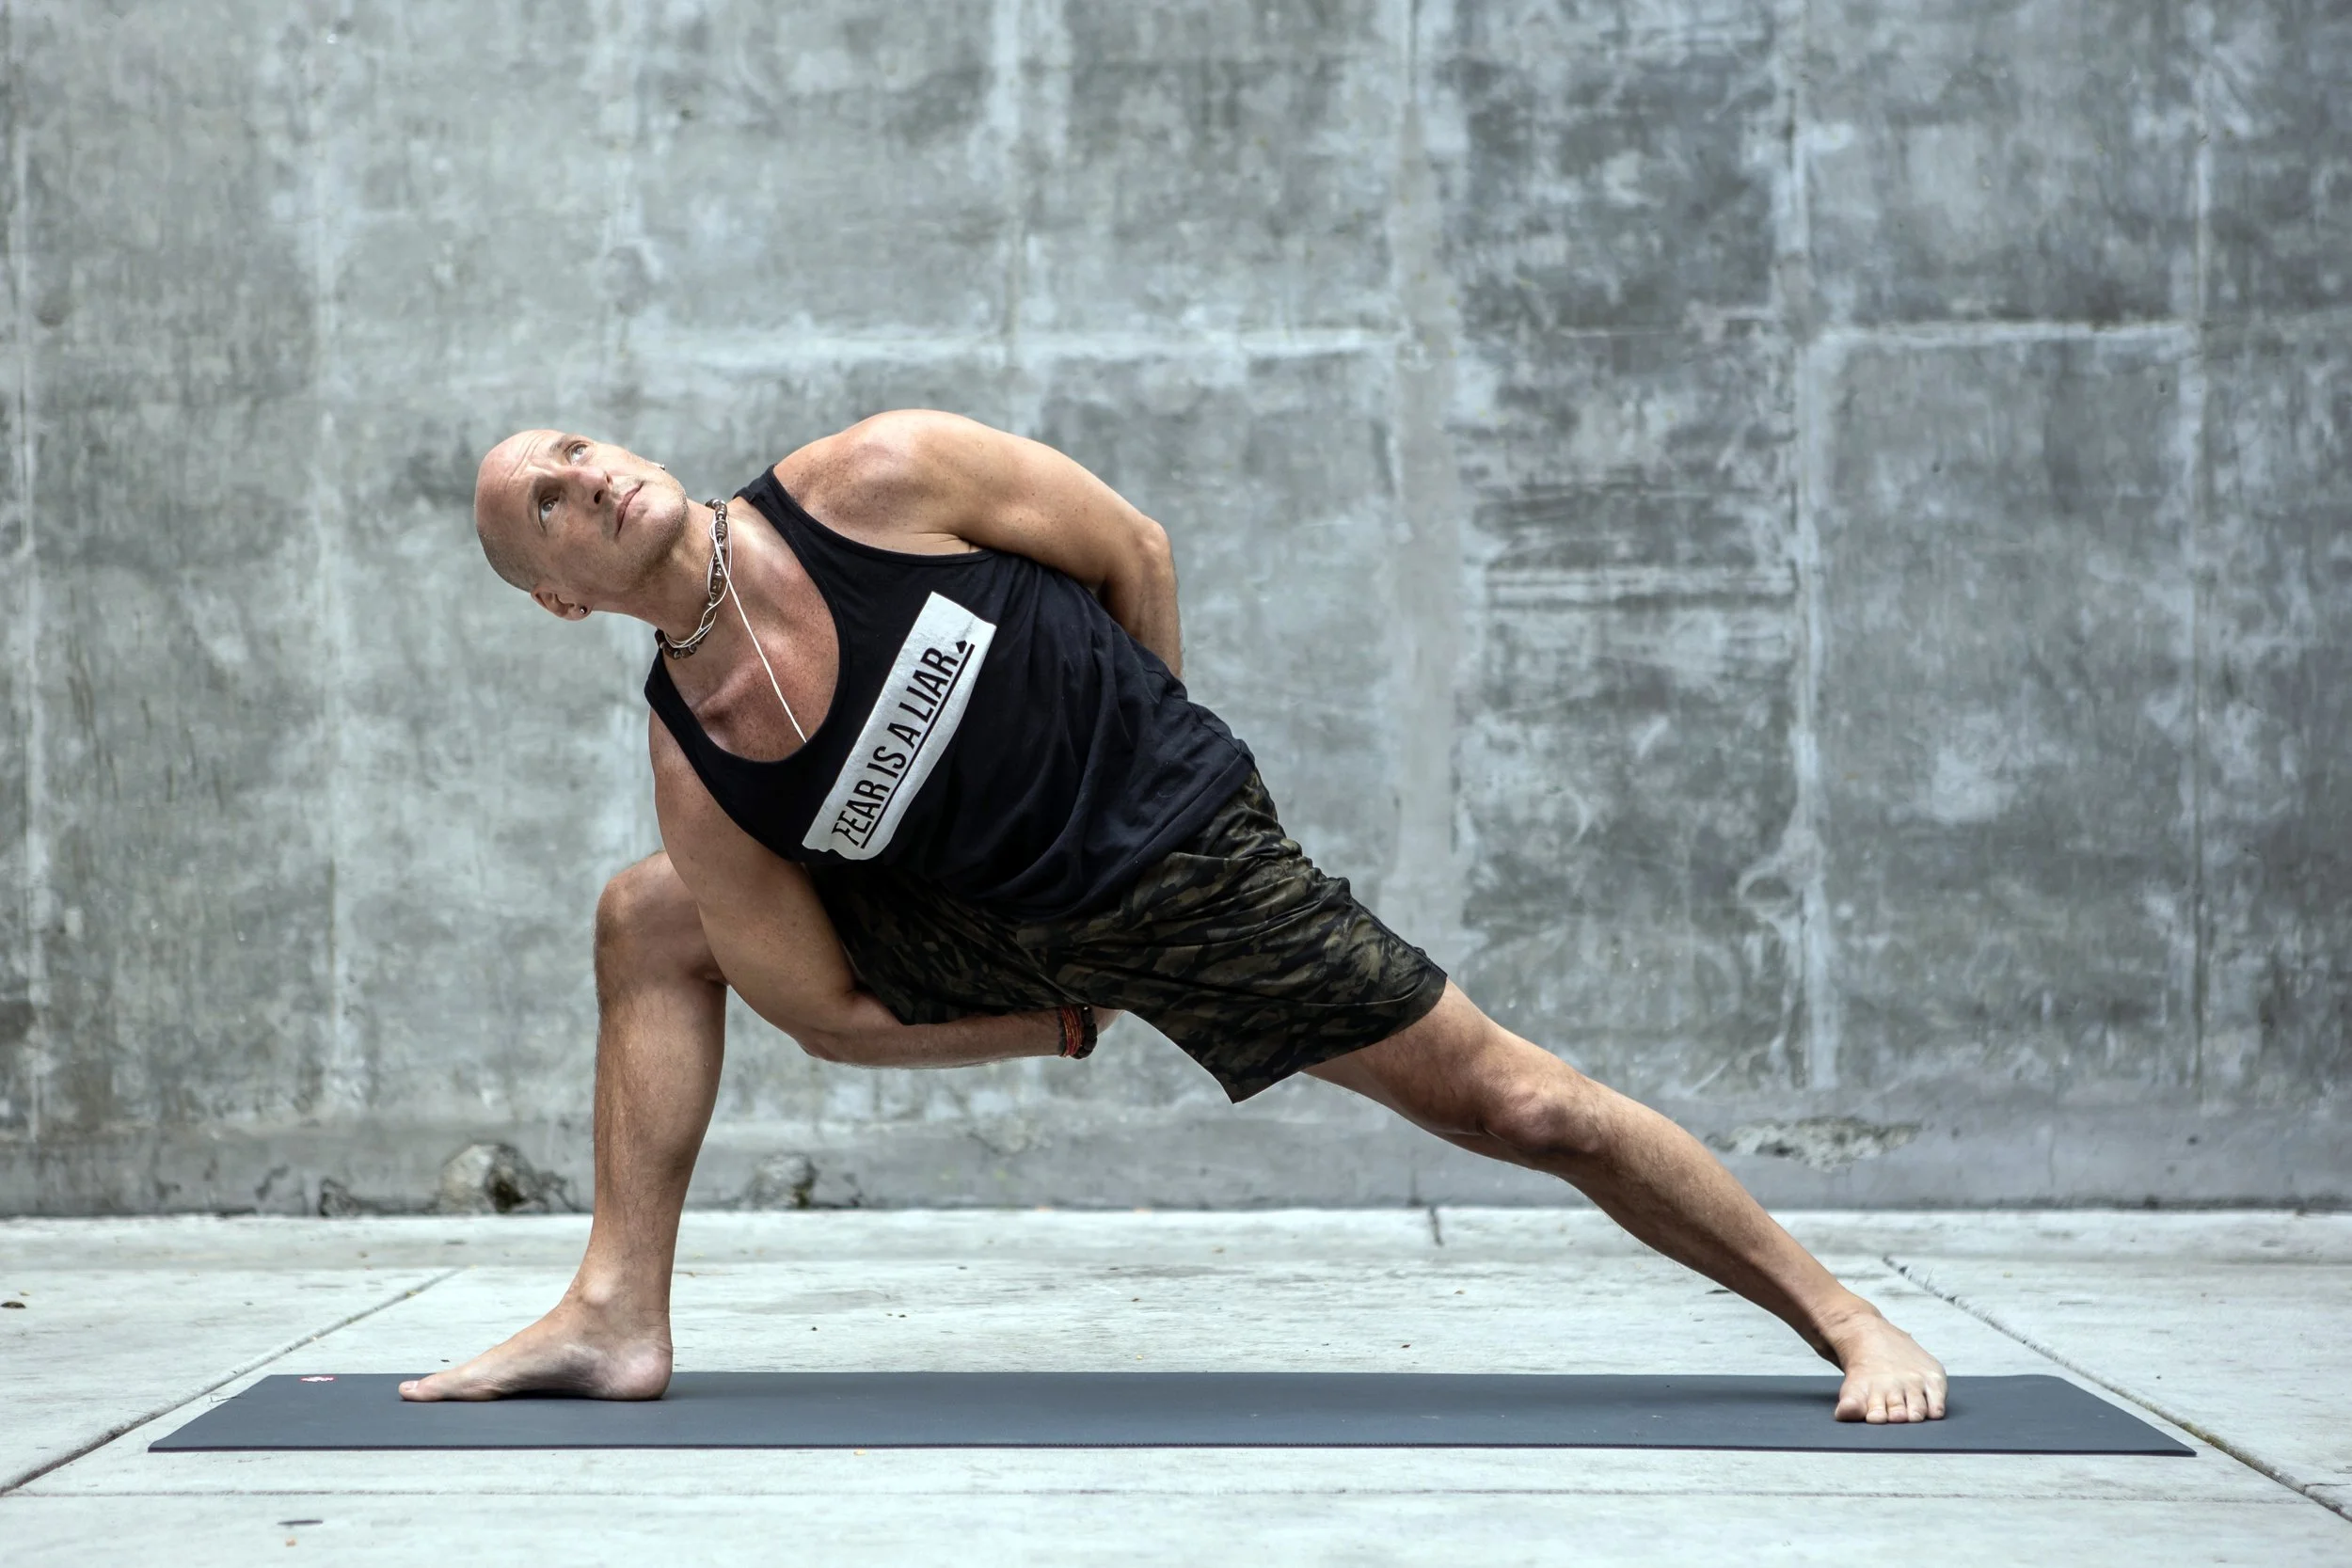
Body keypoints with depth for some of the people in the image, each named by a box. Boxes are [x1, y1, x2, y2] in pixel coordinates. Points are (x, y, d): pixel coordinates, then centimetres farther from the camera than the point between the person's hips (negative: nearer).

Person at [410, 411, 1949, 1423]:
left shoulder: (879, 479, -20)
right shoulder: (697, 766, -14)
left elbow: (1133, 552, -4)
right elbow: (830, 1012, -4)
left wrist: (1144, 765, 5)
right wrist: (1062, 1028, -1)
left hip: (1184, 868, -3)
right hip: (992, 919, 3)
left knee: (1515, 1102, -3)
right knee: (651, 921, -2)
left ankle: (1843, 1315, 12)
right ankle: (619, 1315, 2)